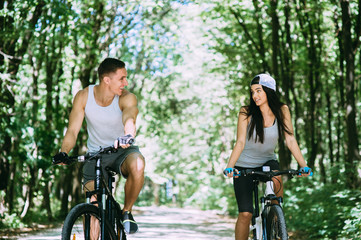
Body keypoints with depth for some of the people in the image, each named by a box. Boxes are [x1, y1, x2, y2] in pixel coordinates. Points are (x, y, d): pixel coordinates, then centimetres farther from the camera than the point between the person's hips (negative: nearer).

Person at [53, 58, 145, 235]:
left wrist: (128, 135, -61)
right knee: (94, 203, -12)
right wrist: (64, 152, -29)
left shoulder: (127, 98, -17)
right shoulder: (83, 97, -11)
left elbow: (129, 119, -38)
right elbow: (73, 130, -11)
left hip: (122, 150, -1)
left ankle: (127, 212, -11)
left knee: (137, 165, -34)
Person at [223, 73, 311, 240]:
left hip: (268, 161, 2)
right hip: (245, 165, -1)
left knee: (276, 181, -33)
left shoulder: (282, 111, -8)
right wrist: (229, 166, -31)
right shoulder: (246, 113, -14)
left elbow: (290, 140, -10)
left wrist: (303, 165, -20)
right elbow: (240, 142, -18)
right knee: (245, 214, -12)